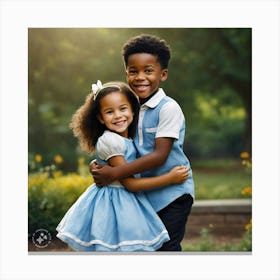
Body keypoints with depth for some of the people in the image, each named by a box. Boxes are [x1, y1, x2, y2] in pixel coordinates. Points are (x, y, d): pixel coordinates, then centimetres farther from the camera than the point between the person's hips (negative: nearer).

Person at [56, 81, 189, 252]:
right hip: (112, 204, -8)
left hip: (127, 202, 8)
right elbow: (129, 183, -17)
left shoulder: (129, 140, 8)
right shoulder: (108, 141, -17)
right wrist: (170, 178, -15)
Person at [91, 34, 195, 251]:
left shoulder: (168, 108, -16)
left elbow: (160, 155, -22)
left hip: (172, 193, -7)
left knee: (167, 247, -4)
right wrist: (100, 165, -11)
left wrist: (114, 173, -23)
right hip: (146, 192, 7)